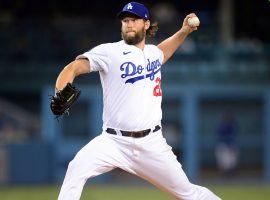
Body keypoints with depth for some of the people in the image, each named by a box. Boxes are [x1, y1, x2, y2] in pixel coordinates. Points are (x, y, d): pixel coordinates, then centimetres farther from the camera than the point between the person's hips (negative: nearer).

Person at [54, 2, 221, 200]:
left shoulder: (153, 52, 13)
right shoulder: (109, 52, -4)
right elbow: (74, 68, -16)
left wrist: (184, 32, 27)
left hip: (152, 144, 3)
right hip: (114, 141, -3)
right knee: (77, 169, -28)